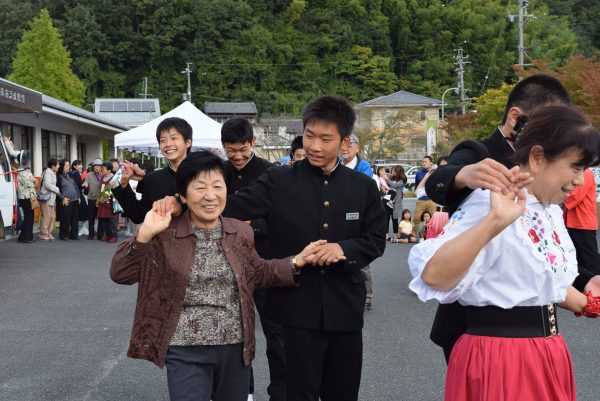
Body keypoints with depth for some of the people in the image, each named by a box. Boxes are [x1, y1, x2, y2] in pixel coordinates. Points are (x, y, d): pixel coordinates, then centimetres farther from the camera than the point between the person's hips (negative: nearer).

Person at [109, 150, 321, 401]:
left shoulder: (241, 232, 4)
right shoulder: (166, 235, -8)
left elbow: (257, 275, 18)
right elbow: (120, 274, -13)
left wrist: (296, 262, 6)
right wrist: (145, 234, -25)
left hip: (235, 348, 4)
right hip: (187, 352, -4)